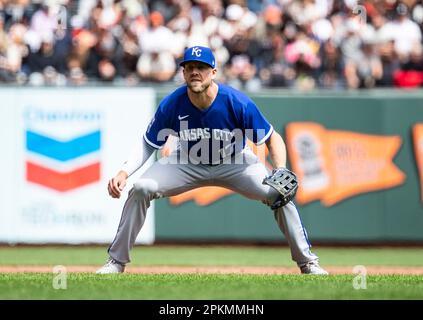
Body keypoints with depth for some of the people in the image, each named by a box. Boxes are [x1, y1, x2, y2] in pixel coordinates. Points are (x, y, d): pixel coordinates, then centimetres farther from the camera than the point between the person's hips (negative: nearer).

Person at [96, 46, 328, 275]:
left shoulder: (238, 103, -28)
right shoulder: (171, 105, -23)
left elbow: (272, 139, -17)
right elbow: (148, 145, -10)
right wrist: (124, 172, -26)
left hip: (235, 164, -1)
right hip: (188, 164, 1)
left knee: (279, 195, -21)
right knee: (141, 189, -20)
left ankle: (307, 262, -3)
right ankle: (116, 261, -6)